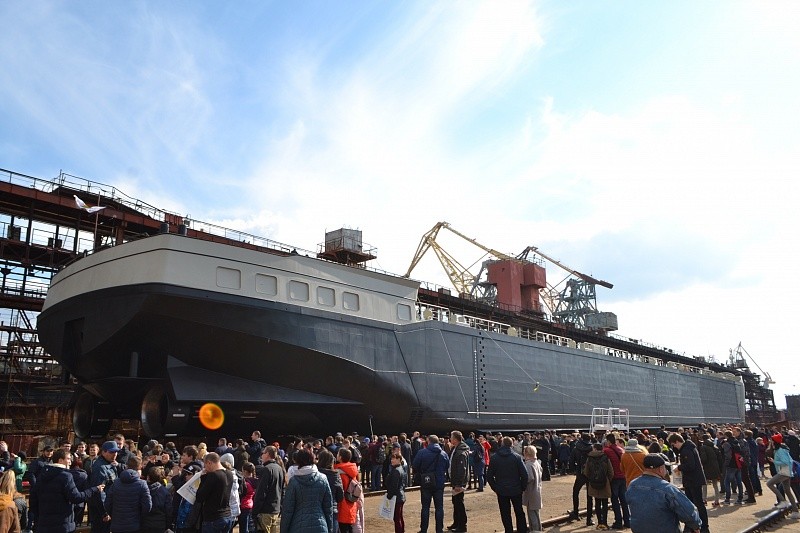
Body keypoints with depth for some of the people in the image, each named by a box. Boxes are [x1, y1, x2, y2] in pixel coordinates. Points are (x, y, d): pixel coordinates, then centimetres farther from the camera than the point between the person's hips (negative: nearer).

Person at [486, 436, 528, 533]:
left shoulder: (494, 458, -4)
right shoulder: (517, 457, -8)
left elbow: (489, 476, -4)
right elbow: (524, 475, -12)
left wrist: (495, 488, 5)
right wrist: (523, 487, 1)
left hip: (501, 491, 0)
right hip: (516, 490, 0)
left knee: (505, 514, 9)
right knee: (519, 513, 16)